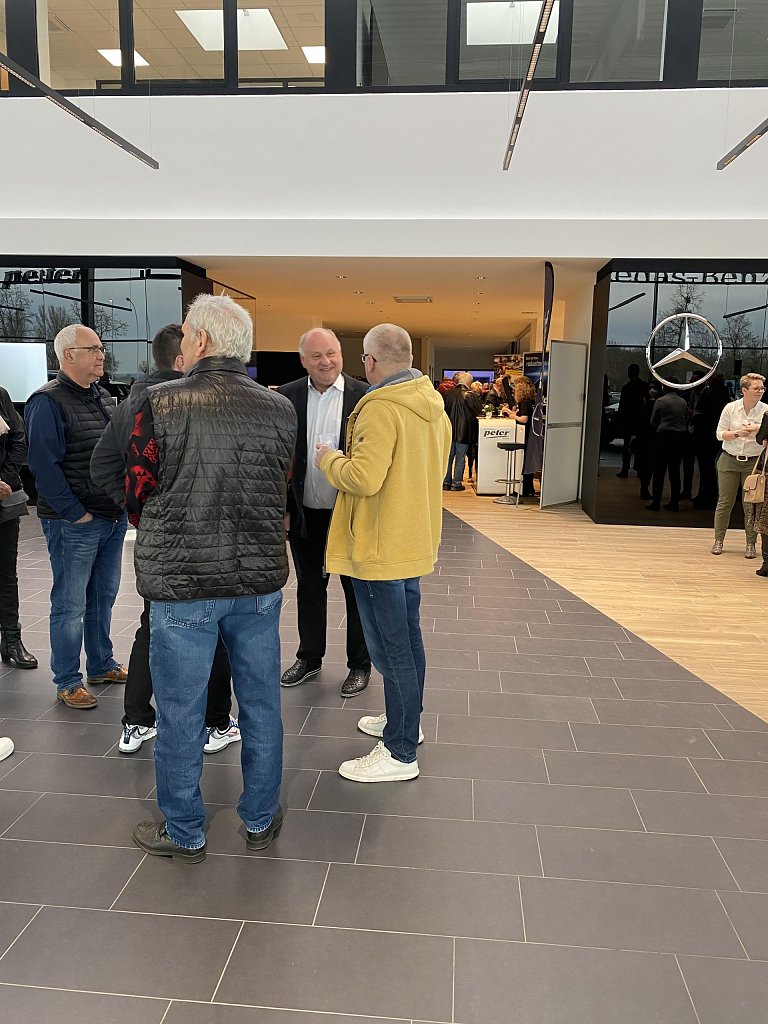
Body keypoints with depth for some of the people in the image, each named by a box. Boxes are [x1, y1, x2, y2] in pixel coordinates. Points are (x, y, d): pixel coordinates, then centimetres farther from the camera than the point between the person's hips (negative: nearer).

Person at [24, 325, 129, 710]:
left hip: (113, 517, 8)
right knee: (70, 605, 2)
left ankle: (102, 665, 32)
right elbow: (44, 466, -17)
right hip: (75, 523, -8)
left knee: (103, 598, 18)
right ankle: (67, 682, 14)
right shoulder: (48, 402, -12)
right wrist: (75, 513, -17)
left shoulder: (103, 398, 14)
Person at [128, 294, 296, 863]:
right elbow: (282, 490, 8)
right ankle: (262, 820, 34)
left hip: (180, 581, -3)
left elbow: (138, 495, -3)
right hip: (260, 579, 4)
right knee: (261, 704, 17)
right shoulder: (281, 410, -1)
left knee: (181, 714, 12)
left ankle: (184, 833, 29)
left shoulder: (160, 405, -11)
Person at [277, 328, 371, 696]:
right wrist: (280, 509, 0)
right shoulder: (287, 397, 0)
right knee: (309, 587, 17)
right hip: (306, 513, 3)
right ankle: (309, 657, 34)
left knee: (356, 590, 10)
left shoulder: (364, 396, -8)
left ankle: (359, 665, 26)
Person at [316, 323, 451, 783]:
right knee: (407, 638, 20)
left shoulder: (380, 408, -20)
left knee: (391, 648, -1)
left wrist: (329, 459, -9)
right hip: (416, 540, 9)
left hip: (381, 548, -9)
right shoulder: (433, 405, 8)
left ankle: (400, 753, 10)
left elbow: (364, 478, -28)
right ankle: (405, 721, 37)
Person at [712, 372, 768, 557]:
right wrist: (737, 433, -15)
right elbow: (719, 434, -1)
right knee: (725, 502, 5)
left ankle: (750, 544, 13)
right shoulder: (731, 408, -2)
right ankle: (719, 540, 16)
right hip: (729, 460, 1)